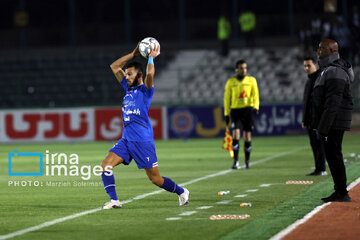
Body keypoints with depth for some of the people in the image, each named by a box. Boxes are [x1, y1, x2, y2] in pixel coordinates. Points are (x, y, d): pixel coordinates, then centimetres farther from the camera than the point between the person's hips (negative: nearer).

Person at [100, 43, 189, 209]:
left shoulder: (145, 90, -4)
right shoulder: (128, 87, 14)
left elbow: (150, 74, -26)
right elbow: (114, 66, 18)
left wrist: (151, 58, -12)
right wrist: (133, 54, 11)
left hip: (143, 141, -6)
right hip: (126, 139, 6)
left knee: (155, 178, -2)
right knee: (106, 165, -13)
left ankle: (182, 192, 21)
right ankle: (114, 200, -10)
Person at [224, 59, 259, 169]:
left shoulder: (251, 80, 8)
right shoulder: (231, 82, 8)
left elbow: (255, 95, 2)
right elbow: (227, 98, 10)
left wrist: (255, 107, -14)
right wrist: (227, 114, 6)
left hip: (248, 110, 0)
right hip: (235, 110, 0)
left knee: (247, 136, 3)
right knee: (236, 133, -14)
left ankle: (247, 161, 15)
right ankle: (236, 161, -14)